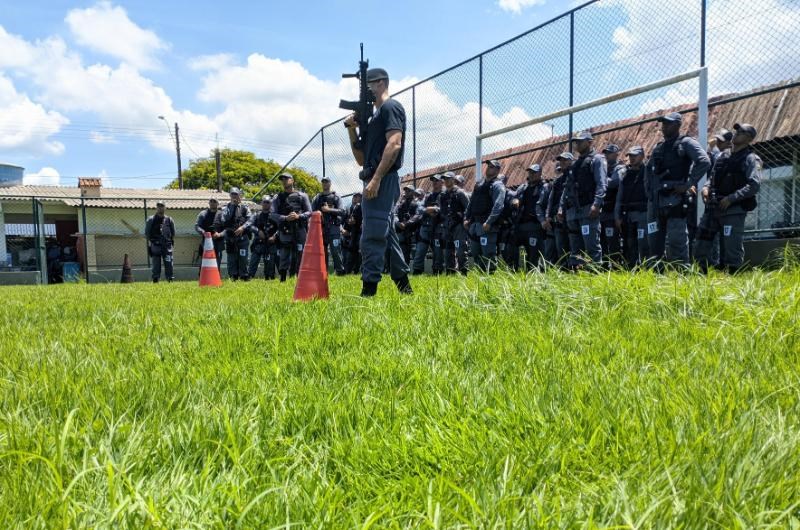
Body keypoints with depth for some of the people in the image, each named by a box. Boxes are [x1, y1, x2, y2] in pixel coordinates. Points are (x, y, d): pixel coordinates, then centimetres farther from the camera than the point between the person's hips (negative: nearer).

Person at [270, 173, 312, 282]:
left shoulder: (302, 195, 9)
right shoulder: (278, 198, 10)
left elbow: (309, 212, 5)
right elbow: (272, 214, 2)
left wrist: (298, 216, -13)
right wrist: (285, 218, -13)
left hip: (300, 231, 0)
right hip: (284, 232, 1)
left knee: (300, 256, 0)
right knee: (283, 257, 1)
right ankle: (282, 280, 8)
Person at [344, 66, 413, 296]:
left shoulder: (390, 107, -2)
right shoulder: (374, 115, 26)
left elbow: (394, 144, -18)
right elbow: (362, 158, 23)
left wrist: (375, 179, -24)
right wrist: (352, 130, 10)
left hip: (382, 181, -10)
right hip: (377, 182, 10)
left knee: (372, 238, -14)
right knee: (386, 235, 12)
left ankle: (368, 291, -14)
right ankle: (404, 286, 19)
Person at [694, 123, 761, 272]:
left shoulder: (750, 159, -3)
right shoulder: (723, 155, 16)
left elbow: (754, 185, -14)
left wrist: (731, 198, -18)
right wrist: (706, 187, 2)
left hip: (734, 210, -6)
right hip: (712, 207, 6)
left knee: (732, 248, -3)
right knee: (702, 242, 6)